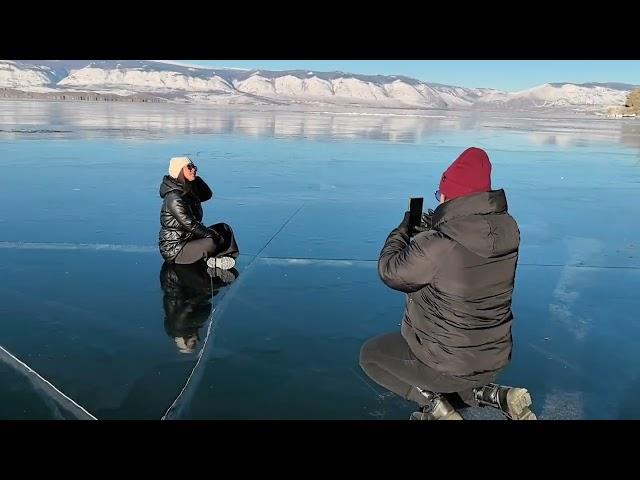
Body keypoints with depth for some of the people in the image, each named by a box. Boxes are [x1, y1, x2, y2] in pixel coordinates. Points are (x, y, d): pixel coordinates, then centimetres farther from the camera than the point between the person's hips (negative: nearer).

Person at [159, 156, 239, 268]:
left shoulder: (188, 190, 6)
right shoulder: (174, 199, -23)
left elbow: (207, 195, 18)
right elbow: (190, 225, -24)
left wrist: (195, 177, 2)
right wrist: (214, 235, -16)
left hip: (190, 237, 10)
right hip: (174, 248, -10)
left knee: (225, 229, 5)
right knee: (211, 243, -33)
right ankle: (212, 259, 0)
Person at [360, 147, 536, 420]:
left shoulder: (435, 247, -32)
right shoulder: (508, 231, -11)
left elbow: (390, 272, -14)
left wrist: (402, 230, 0)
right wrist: (432, 231, 4)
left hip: (448, 363, -6)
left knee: (370, 354, 16)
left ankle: (433, 402, 1)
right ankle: (487, 393, 14)